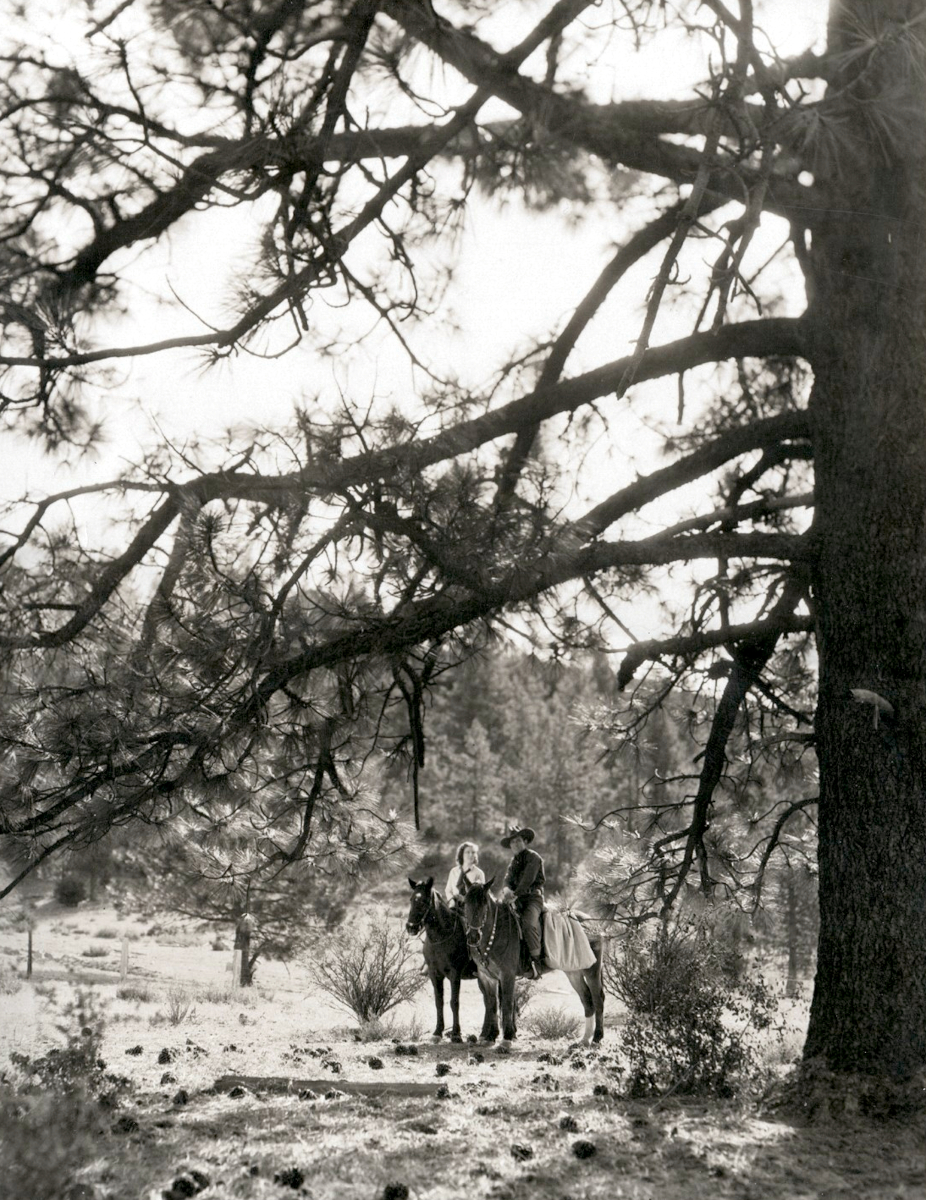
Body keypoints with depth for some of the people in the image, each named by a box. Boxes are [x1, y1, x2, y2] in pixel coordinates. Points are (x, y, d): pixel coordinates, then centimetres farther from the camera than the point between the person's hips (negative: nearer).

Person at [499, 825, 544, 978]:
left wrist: (515, 894, -24)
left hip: (533, 897, -7)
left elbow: (528, 879, -15)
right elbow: (508, 879, 6)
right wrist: (507, 889, -17)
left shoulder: (533, 857, -3)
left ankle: (535, 961, -27)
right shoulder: (513, 862, 20)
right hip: (517, 899, 8)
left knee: (528, 923, -30)